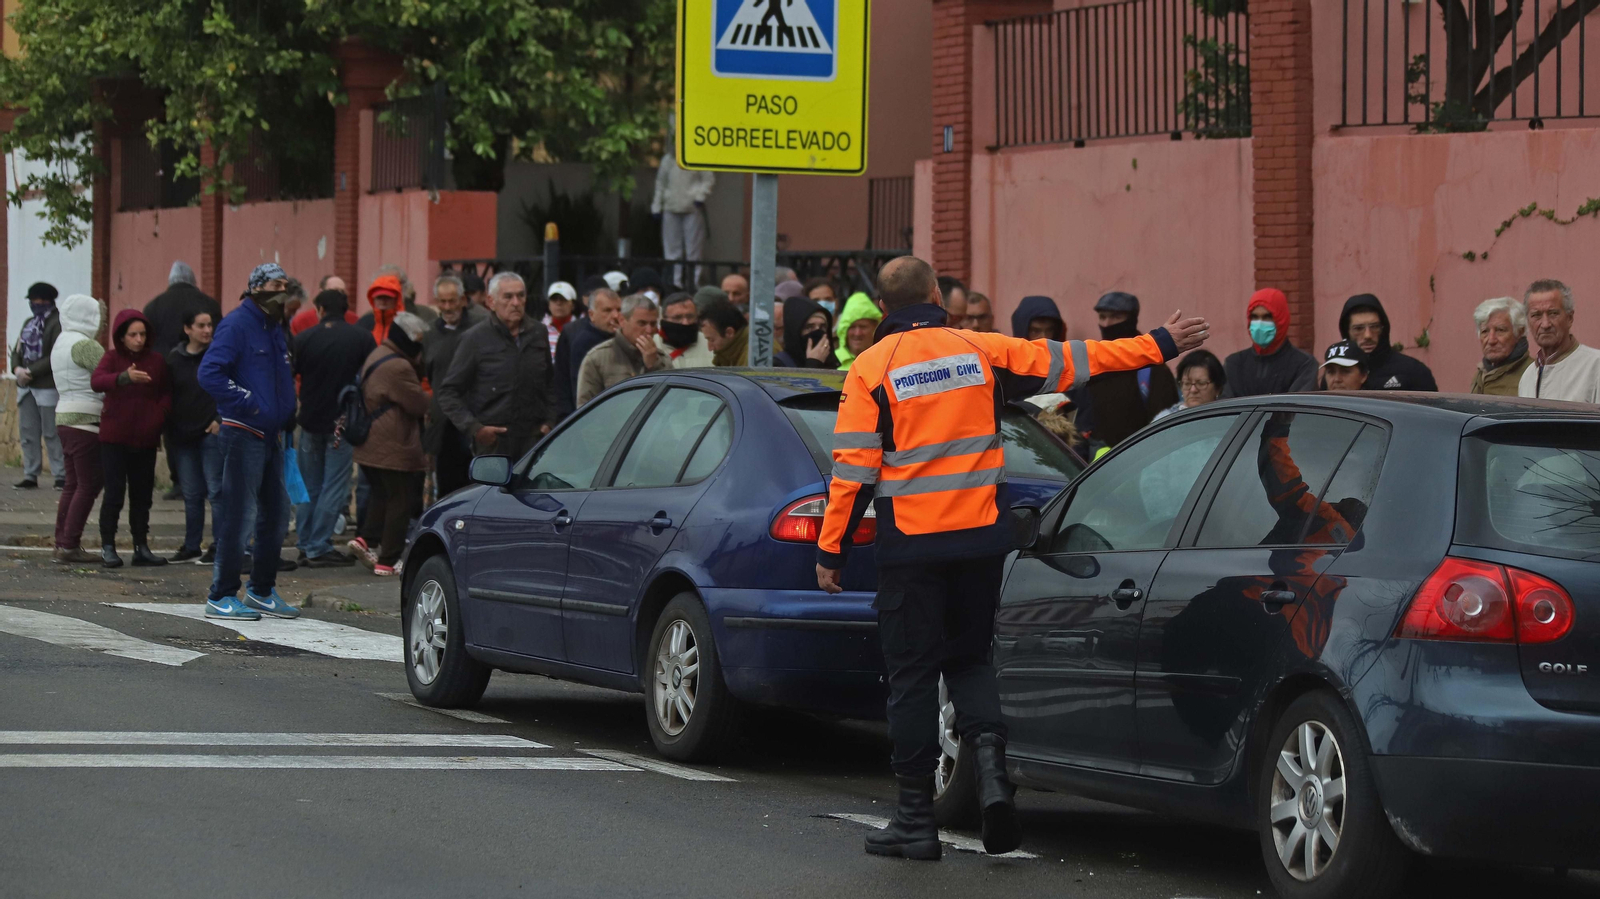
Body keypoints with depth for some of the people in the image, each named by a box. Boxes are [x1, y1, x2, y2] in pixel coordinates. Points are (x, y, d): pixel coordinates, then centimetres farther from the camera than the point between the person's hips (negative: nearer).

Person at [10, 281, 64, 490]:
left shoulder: (57, 323, -9)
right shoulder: (29, 324, 17)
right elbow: (17, 350, 15)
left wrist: (30, 372, -18)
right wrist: (17, 369, -6)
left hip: (47, 387, -8)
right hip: (26, 387, 8)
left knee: (52, 434, -5)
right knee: (28, 434, 8)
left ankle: (61, 476, -2)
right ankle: (30, 475, 13)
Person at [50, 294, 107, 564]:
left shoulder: (61, 342, 17)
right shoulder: (84, 345, -14)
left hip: (64, 418, 10)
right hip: (85, 420, -10)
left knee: (73, 483, 11)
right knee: (89, 484, -7)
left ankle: (62, 543, 9)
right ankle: (70, 545, -9)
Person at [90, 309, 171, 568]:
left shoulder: (156, 361, 5)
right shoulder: (112, 358, -4)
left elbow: (167, 393, 11)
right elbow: (96, 381, -22)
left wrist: (158, 416, -8)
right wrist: (124, 377, -40)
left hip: (145, 439, 3)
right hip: (115, 437, -3)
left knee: (142, 494, 8)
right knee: (115, 492, -5)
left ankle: (141, 547, 15)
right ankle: (107, 546, 2)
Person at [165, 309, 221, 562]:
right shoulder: (175, 358, 7)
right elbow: (167, 396, 12)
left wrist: (221, 420, -8)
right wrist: (170, 432, 7)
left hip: (211, 433, -4)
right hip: (183, 434, 4)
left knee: (215, 491, -6)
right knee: (191, 494, 10)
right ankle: (191, 546, 19)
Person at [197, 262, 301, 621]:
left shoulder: (276, 330, 18)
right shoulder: (237, 325, -10)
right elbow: (210, 373, -21)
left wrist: (287, 410, 17)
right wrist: (248, 402, -21)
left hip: (271, 435, 9)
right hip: (243, 434, -9)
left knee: (276, 514, 13)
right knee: (237, 514, -8)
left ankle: (261, 591, 24)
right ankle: (222, 596, -4)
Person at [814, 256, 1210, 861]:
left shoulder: (871, 369, -5)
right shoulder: (980, 351, 3)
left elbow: (853, 468, -8)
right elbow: (1071, 362, 9)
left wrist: (831, 551, -1)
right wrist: (1159, 346, 19)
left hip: (909, 545, -3)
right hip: (981, 538, 3)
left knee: (912, 674, 4)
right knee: (969, 658, 18)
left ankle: (916, 820, 6)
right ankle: (990, 760, -8)